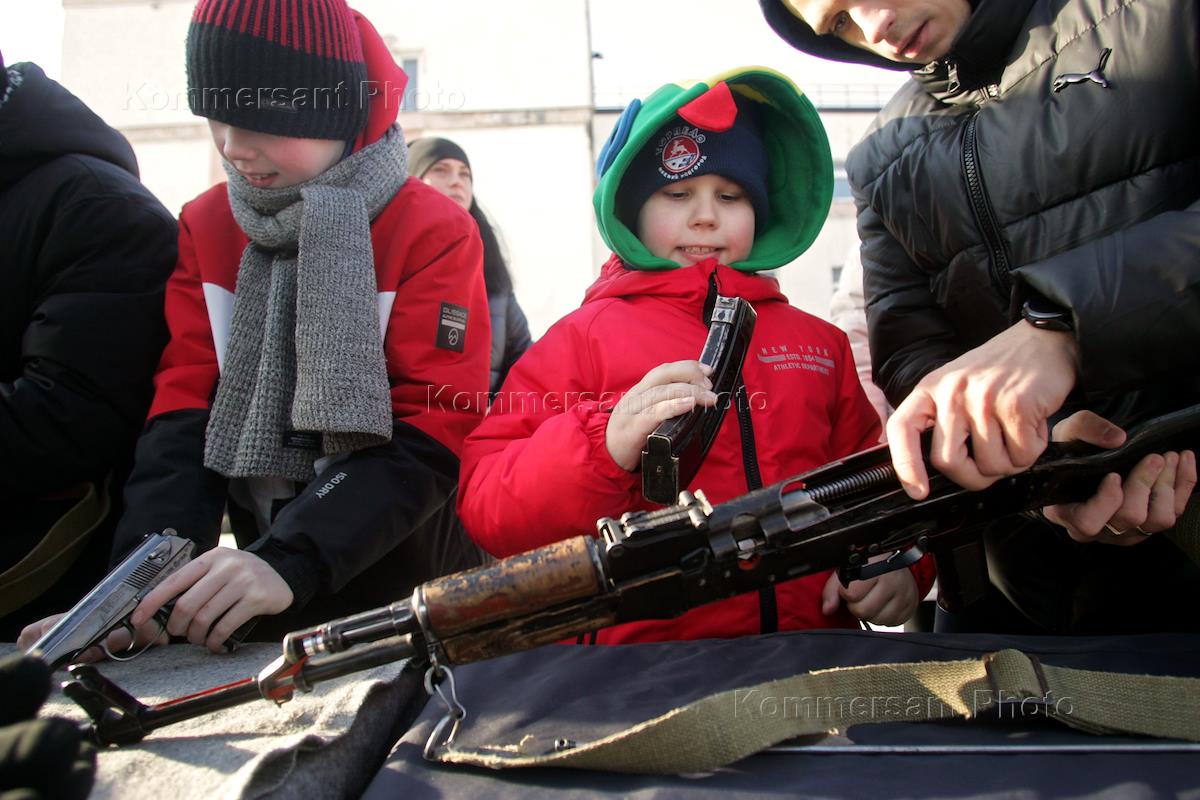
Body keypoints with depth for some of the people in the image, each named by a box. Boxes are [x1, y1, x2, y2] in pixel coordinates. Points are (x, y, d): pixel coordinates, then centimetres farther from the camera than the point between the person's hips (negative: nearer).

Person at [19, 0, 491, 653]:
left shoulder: (433, 232, -9)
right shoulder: (204, 229, 5)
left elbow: (431, 434, -16)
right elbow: (185, 411, -3)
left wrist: (290, 560, -29)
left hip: (413, 597, -3)